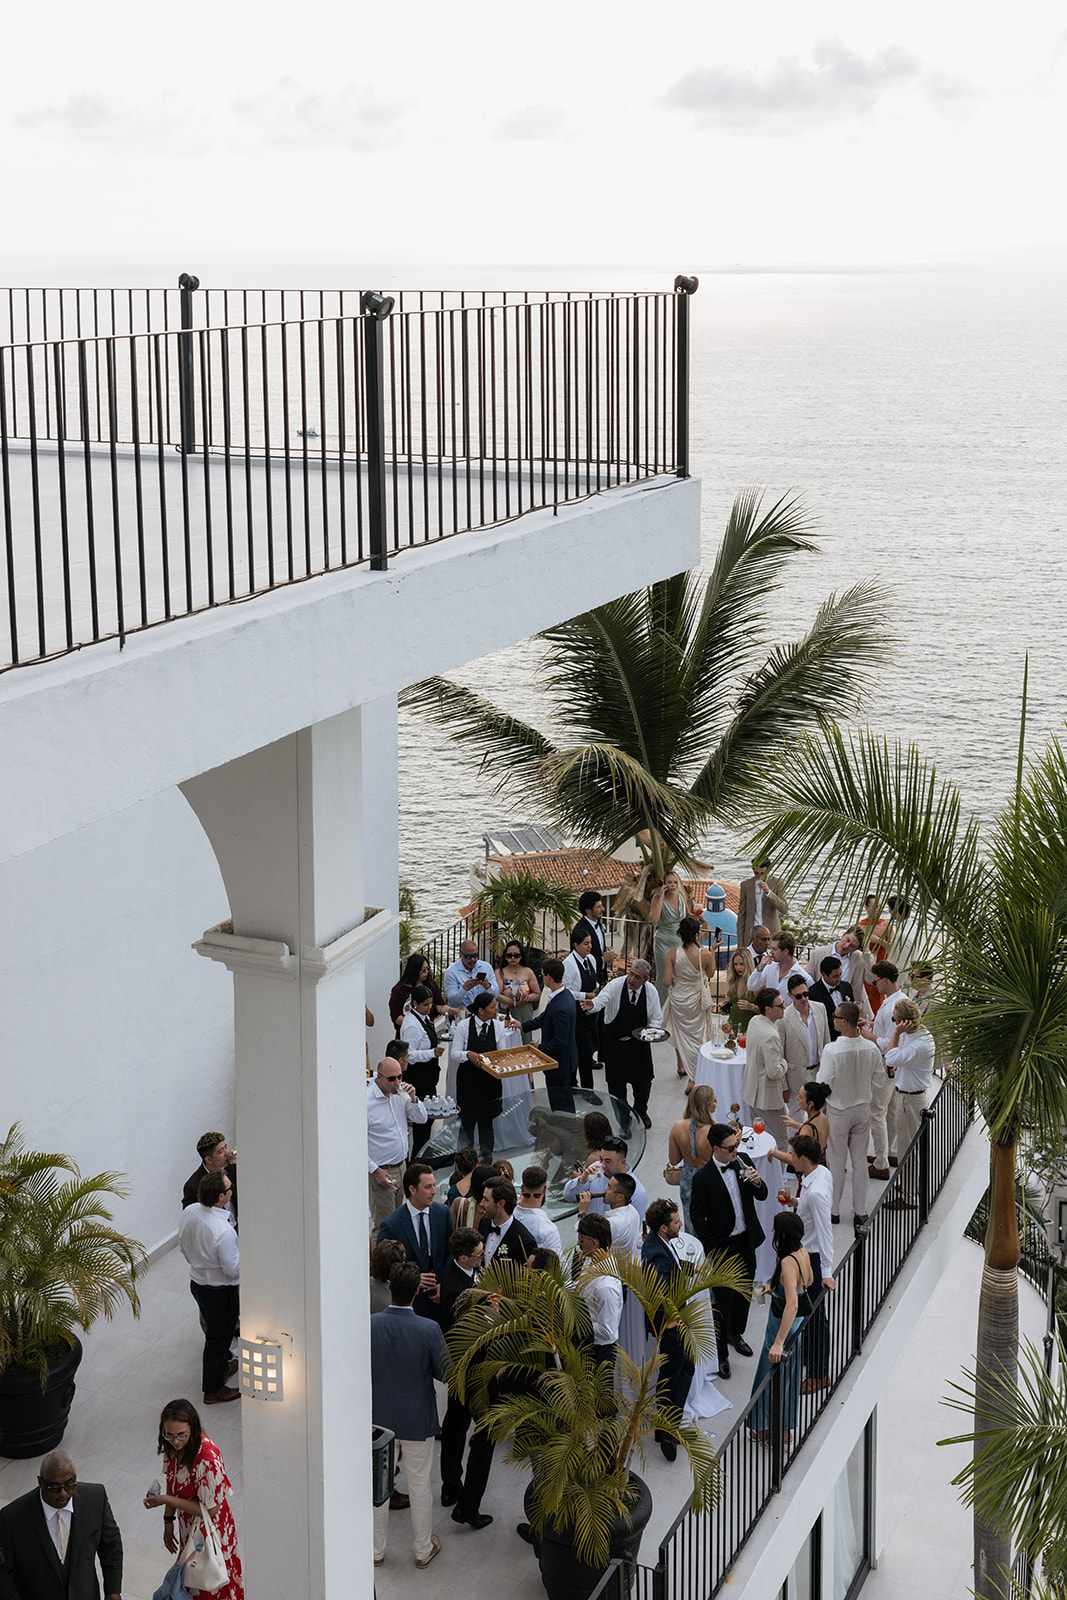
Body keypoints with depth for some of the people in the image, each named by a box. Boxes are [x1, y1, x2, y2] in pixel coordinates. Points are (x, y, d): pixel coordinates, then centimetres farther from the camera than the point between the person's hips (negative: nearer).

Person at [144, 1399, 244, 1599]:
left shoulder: (207, 1459, -36)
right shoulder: (174, 1447, -11)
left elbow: (210, 1510, -27)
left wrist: (167, 1500, -26)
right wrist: (168, 1521, 8)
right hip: (188, 1531, 7)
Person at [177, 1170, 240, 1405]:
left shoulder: (189, 1213, -12)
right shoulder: (223, 1231, -36)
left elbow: (183, 1246, 5)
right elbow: (234, 1269, -26)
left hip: (196, 1282, 7)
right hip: (220, 1292, -7)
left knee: (214, 1328, 30)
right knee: (218, 1337, 13)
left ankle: (223, 1366, 54)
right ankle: (213, 1390, 30)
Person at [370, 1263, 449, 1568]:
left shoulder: (369, 1325, -17)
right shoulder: (429, 1330, -22)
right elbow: (446, 1373, -14)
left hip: (378, 1417, 1)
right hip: (417, 1419, -1)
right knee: (419, 1484, 15)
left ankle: (376, 1549, 30)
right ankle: (424, 1549, 29)